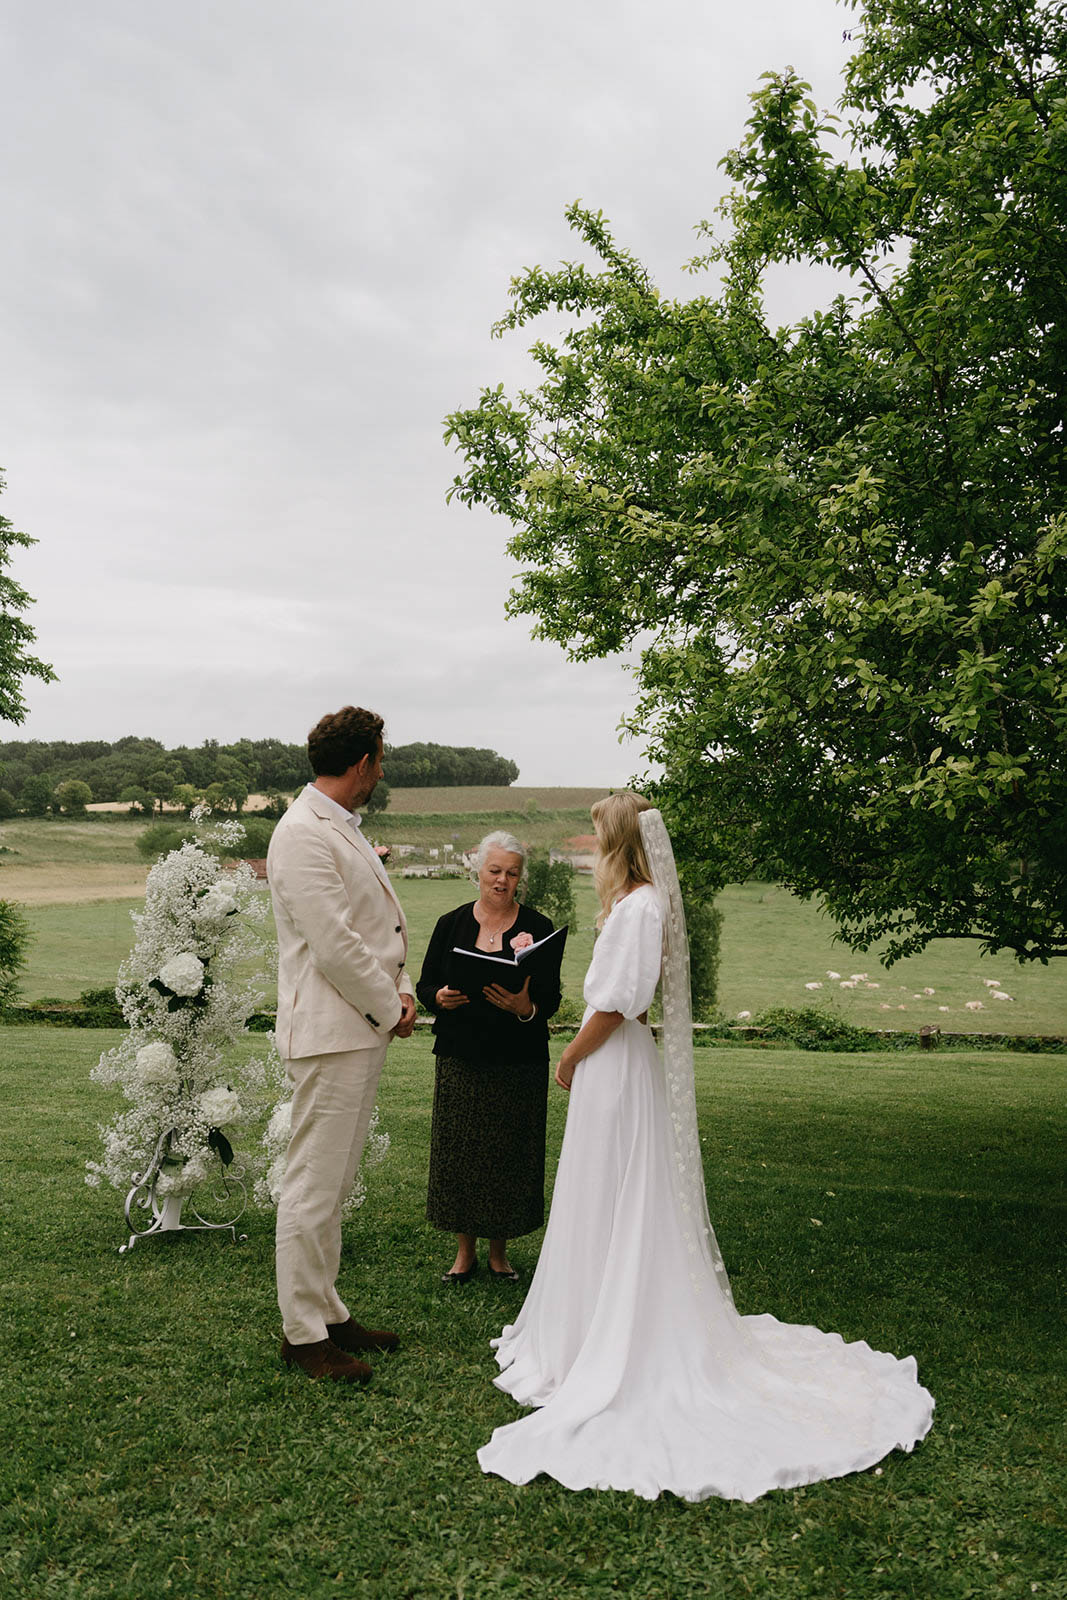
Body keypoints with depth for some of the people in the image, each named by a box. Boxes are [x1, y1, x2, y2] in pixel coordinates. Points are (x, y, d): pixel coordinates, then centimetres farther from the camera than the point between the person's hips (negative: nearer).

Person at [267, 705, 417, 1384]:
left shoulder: (346, 829, 15)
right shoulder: (303, 834, -16)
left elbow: (385, 923, 18)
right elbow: (334, 945, -21)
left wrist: (402, 989, 4)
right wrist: (389, 1008, -10)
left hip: (364, 1030, 10)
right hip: (330, 1034, -10)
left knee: (333, 1186, 18)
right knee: (313, 1188, 0)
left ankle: (328, 1311, 29)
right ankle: (303, 1333, 12)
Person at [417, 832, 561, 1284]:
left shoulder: (537, 928, 0)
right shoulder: (452, 924, 5)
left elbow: (551, 1000, -4)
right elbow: (424, 985, 7)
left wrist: (525, 1007, -26)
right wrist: (440, 997, -16)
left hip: (518, 1061, -1)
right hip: (460, 1059, 1)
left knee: (509, 1154, 3)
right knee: (459, 1151, 4)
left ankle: (499, 1251, 22)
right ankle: (465, 1250, 22)